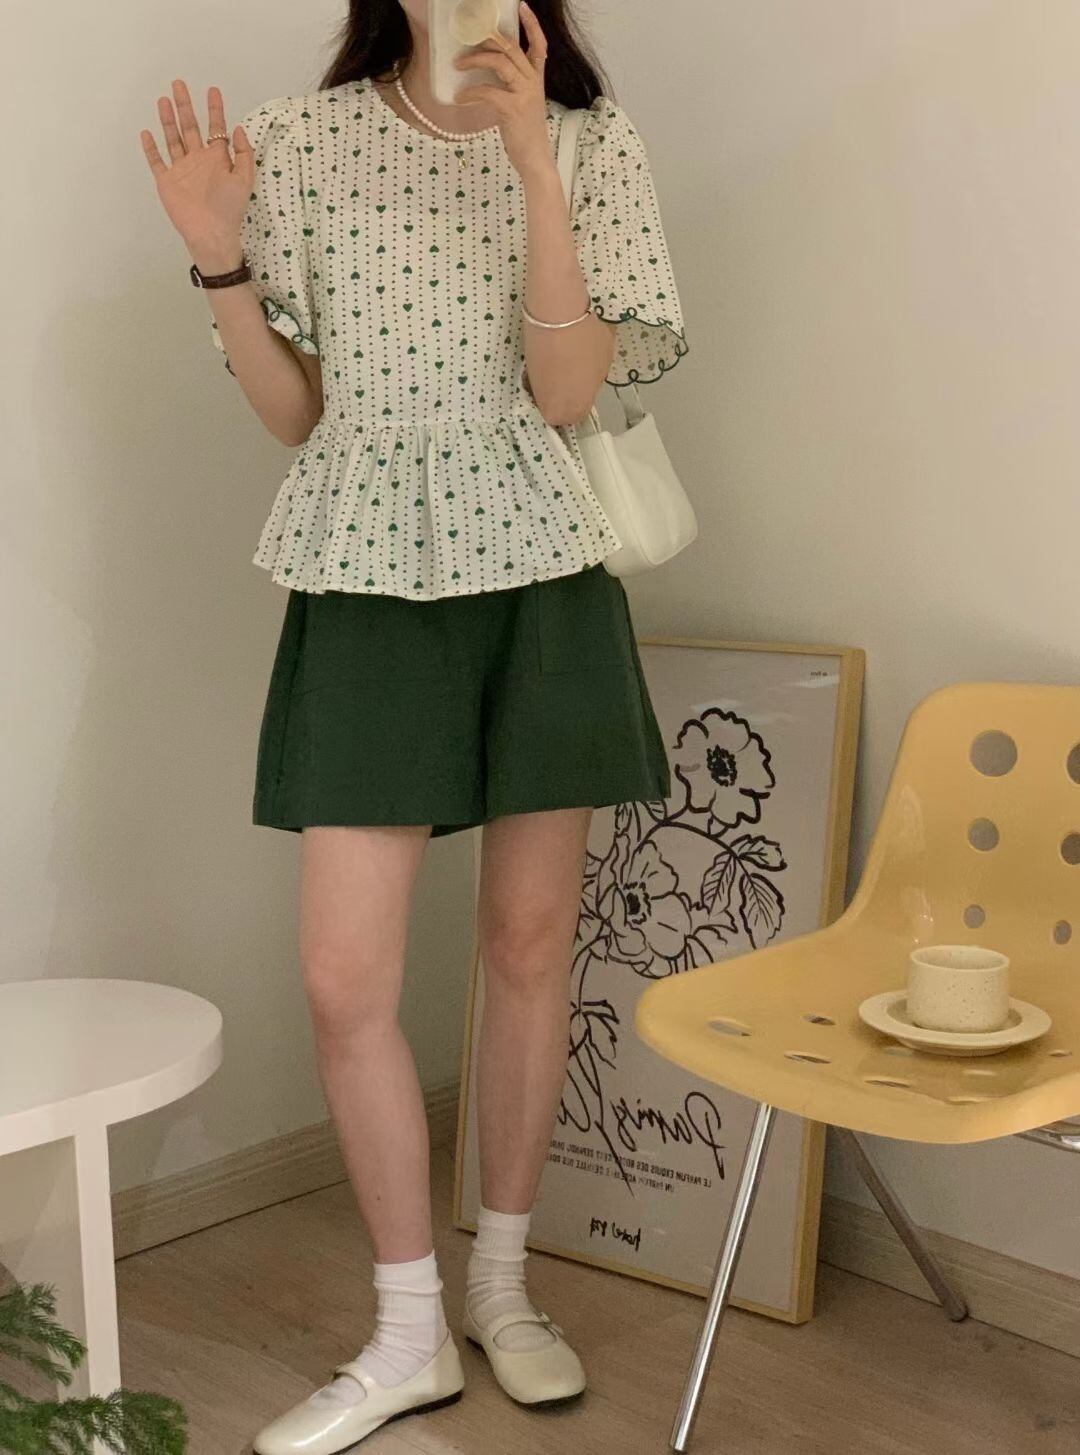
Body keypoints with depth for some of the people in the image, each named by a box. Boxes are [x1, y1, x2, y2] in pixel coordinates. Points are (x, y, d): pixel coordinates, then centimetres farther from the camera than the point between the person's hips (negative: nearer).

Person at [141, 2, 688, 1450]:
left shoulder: (592, 143, 3)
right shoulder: (300, 143, 4)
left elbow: (569, 388, -10)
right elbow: (296, 413, 5)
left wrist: (527, 159, -16)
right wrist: (220, 259, -8)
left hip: (542, 581, 0)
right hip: (367, 585, 0)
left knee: (530, 943, 8)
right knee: (344, 976, -4)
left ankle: (501, 1281, 29)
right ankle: (409, 1337, 16)